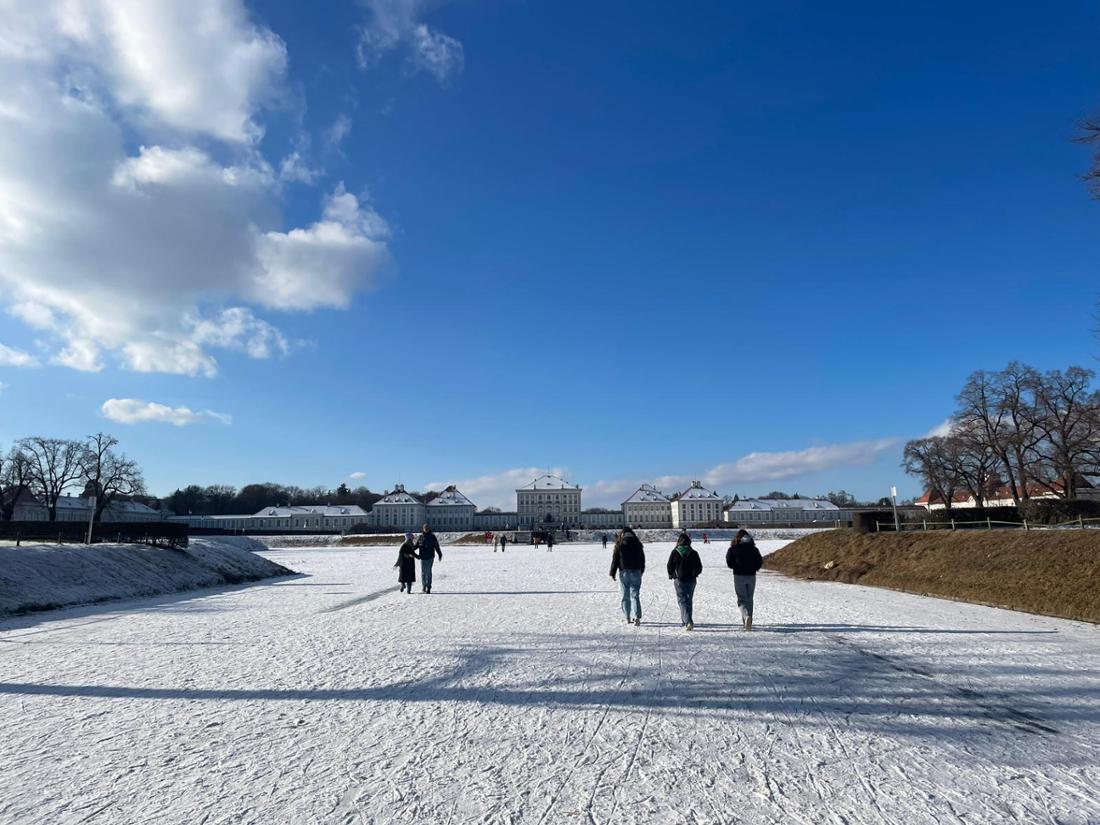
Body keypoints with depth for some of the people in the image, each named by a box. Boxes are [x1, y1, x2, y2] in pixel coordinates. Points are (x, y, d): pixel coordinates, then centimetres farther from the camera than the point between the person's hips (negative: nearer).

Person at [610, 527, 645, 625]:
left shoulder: (619, 545, -5)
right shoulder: (638, 544, 4)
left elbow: (615, 560, -4)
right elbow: (642, 559, 12)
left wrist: (612, 573, 4)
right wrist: (641, 571, 25)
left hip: (624, 573, -2)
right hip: (636, 572, 2)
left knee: (625, 596, 10)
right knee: (635, 596, 2)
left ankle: (628, 618, 16)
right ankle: (637, 617, -12)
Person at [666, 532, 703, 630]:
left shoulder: (675, 552, -7)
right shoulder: (693, 553, -1)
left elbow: (670, 566, -3)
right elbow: (699, 567, 3)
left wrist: (671, 575, 15)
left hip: (679, 580, -3)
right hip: (691, 580, 3)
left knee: (683, 601, -2)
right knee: (689, 600, 17)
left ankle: (688, 622, -17)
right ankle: (685, 620, 26)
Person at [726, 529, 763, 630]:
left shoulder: (733, 549, -5)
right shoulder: (754, 549, 3)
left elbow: (729, 563, -7)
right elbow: (760, 563, 2)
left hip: (739, 576, -3)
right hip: (751, 576, 3)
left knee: (742, 599, 2)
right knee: (749, 599, 15)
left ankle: (746, 616, -24)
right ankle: (748, 621, 17)